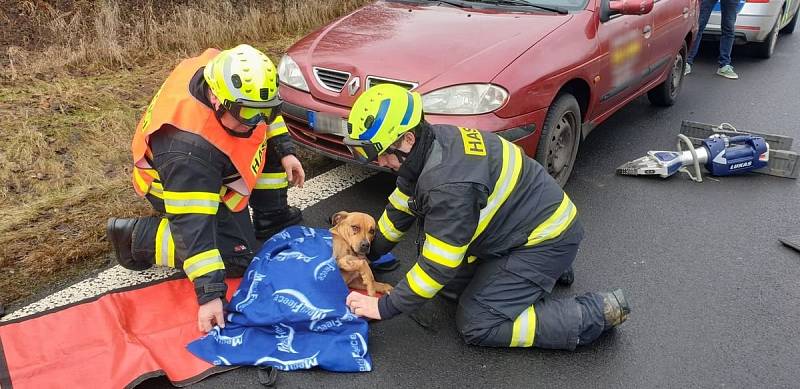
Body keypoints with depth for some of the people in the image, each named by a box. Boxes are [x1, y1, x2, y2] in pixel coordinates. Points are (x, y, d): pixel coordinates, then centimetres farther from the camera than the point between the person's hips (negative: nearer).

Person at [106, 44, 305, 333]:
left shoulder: (224, 71, -24)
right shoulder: (188, 149, -43)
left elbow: (264, 105, -1)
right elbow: (193, 225, -41)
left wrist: (285, 150, -6)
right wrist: (210, 294, -40)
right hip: (175, 186, -7)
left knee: (275, 146, -4)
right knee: (239, 256, -14)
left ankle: (272, 220, 9)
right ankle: (138, 236, -4)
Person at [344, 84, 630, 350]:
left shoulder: (449, 184, -34)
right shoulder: (431, 142, -5)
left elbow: (439, 266, -26)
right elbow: (400, 208, 9)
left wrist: (385, 307, -16)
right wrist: (368, 254, 12)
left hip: (547, 239, -9)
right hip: (524, 220, 9)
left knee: (476, 325, -9)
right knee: (451, 284, 11)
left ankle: (596, 313, -3)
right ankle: (548, 270, 20)